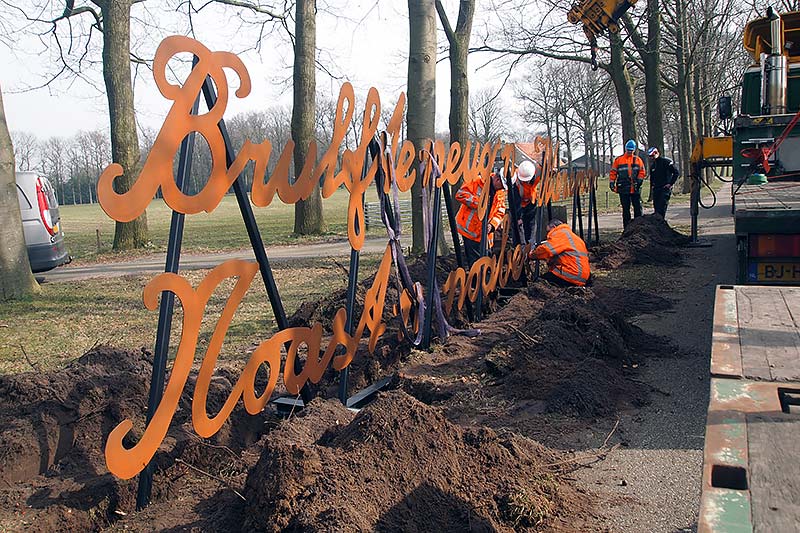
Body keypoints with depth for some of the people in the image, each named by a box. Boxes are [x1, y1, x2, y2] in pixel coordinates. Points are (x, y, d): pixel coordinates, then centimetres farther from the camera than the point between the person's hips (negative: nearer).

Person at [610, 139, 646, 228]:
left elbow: (642, 172, 8)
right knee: (625, 209, 5)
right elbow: (613, 172, 8)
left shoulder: (638, 160, 9)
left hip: (635, 189, 1)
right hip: (623, 189, -1)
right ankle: (627, 228, 10)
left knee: (638, 208, 1)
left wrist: (639, 181, -6)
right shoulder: (618, 160, 6)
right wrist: (612, 182, 0)